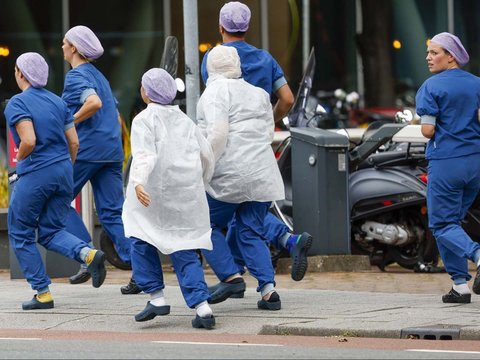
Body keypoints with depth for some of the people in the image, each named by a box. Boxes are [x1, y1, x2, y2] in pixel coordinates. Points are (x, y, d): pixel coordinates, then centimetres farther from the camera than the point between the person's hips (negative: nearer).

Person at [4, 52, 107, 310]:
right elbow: (74, 143, 9)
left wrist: (19, 161, -3)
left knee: (20, 234, 9)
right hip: (63, 172, 6)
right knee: (51, 232, 15)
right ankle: (88, 254, -14)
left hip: (35, 174, -6)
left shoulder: (17, 104, -10)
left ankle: (43, 293, 6)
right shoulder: (57, 102, 11)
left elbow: (29, 141, -23)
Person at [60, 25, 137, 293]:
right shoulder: (99, 76, 20)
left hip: (85, 149, -8)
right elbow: (116, 117, 25)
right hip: (112, 150, 8)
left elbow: (94, 102, -27)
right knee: (113, 212, 4)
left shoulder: (76, 76, -8)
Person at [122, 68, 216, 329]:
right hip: (188, 195, 5)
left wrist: (138, 182, -35)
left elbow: (145, 155, -21)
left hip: (155, 195, -5)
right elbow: (206, 155, 16)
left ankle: (156, 297, 6)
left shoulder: (144, 120, -4)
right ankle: (202, 307, -6)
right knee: (185, 251, 7)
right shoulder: (183, 120, 14)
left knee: (141, 241, 14)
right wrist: (200, 182, 32)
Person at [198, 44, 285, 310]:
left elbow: (218, 133, -17)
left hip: (229, 174, -7)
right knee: (251, 233, 10)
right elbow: (270, 132, 17)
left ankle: (230, 276, -2)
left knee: (207, 225, 8)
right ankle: (268, 288, -3)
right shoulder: (258, 93, 16)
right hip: (262, 176, 7)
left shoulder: (216, 91, -6)